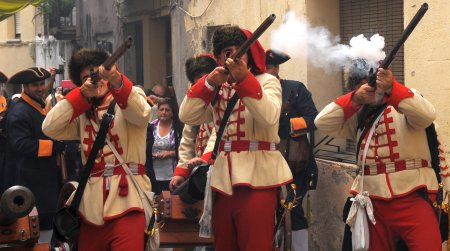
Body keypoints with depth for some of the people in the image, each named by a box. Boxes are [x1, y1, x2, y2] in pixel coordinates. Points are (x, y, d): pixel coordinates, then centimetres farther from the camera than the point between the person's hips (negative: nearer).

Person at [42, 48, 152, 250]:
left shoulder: (127, 98, 6)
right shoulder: (82, 112, 18)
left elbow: (141, 113, -18)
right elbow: (50, 128, 2)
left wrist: (117, 82, -34)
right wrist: (82, 95, -5)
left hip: (126, 200, -5)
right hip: (91, 205, 5)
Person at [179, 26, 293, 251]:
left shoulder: (266, 82, 0)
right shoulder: (217, 88, 13)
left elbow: (269, 117, -19)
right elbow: (186, 116, 2)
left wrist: (244, 79, -25)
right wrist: (208, 84, -9)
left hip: (256, 178, -5)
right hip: (223, 179, 5)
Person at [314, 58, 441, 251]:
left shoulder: (405, 99, 2)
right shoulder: (358, 114, 15)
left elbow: (426, 116, -19)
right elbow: (322, 123, 3)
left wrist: (391, 88, -31)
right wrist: (355, 99, -8)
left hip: (413, 197, -5)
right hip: (373, 201, 5)